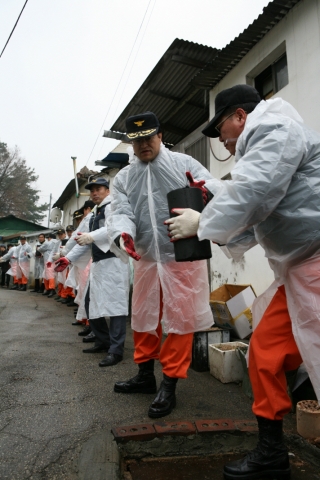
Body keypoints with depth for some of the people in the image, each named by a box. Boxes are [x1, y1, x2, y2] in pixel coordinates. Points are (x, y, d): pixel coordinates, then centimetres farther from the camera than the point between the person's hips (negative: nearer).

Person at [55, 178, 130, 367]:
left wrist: (90, 236, -37)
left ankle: (116, 350, -5)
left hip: (113, 261, -10)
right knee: (92, 303, 14)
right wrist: (69, 258, 19)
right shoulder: (95, 213, 25)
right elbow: (87, 241, 25)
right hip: (98, 263, 10)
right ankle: (103, 341, 27)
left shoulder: (112, 206, -4)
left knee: (114, 304, -10)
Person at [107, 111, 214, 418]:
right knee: (143, 318, 16)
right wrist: (122, 234, -27)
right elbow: (121, 212, -3)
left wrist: (205, 189, -34)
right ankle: (145, 375, 37)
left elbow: (214, 187, -8)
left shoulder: (184, 164, 1)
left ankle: (169, 384, 20)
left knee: (180, 320, 2)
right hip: (146, 259, 5)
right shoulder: (123, 178, 10)